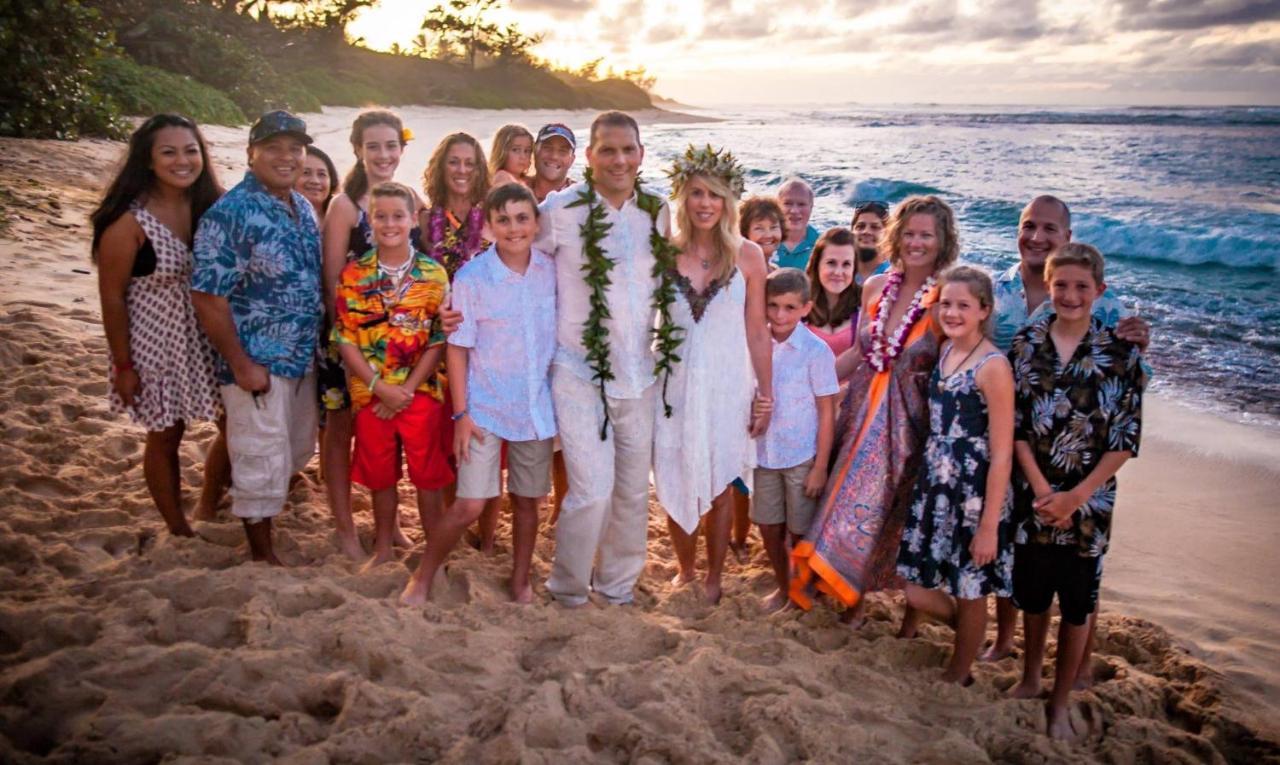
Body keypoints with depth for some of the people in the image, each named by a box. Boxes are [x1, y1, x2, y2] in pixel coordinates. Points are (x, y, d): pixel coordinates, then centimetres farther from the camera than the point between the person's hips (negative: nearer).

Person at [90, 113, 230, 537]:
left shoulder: (208, 205, -4)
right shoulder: (128, 221, -18)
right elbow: (112, 297, -12)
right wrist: (123, 367, -10)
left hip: (209, 339, 5)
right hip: (156, 345, -5)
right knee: (166, 436, 11)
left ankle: (207, 512, 36)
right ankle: (179, 531, 32)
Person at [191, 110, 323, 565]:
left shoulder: (302, 207, 6)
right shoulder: (229, 214, -17)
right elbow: (207, 297, -19)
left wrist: (318, 345, 13)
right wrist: (241, 365, -19)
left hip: (304, 360, 8)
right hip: (257, 365, -7)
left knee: (296, 452, 20)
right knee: (262, 462, 4)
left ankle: (264, 514, 44)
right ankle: (262, 553, 23)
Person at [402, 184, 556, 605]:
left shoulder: (553, 271, -3)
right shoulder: (471, 277, -11)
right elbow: (458, 348, -7)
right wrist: (461, 413, -9)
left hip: (538, 406, 3)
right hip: (485, 407, -3)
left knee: (527, 500, 14)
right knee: (469, 505, -5)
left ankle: (520, 581, 33)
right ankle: (422, 578, 17)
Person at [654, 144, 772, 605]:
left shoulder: (747, 256, -4)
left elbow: (757, 331, -1)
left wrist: (765, 396, 0)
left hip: (726, 386, -1)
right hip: (675, 384, 1)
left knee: (719, 485, 9)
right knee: (676, 482, 10)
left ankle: (714, 578, 29)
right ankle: (684, 570, 33)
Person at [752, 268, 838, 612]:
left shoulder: (816, 351, -15)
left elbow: (827, 412, -10)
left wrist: (821, 466, -10)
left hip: (802, 456, -4)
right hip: (764, 453, 4)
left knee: (800, 532, 9)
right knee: (768, 527, 15)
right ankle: (782, 587, 37)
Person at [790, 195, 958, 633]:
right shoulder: (875, 288, 3)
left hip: (910, 422, -5)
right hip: (863, 413, 5)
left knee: (903, 512, 4)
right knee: (852, 500, 10)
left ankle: (913, 610, 27)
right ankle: (855, 597, 29)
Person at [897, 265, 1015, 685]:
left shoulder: (993, 366, -17)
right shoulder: (945, 351, 5)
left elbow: (1002, 455, -17)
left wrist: (989, 525, -17)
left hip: (974, 493, -7)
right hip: (934, 485, 7)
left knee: (969, 593, 13)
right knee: (917, 590, 13)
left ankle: (957, 676, 35)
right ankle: (970, 635, 42)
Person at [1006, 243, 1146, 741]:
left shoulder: (1122, 354, -8)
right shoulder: (1026, 343, -3)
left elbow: (1125, 439, -7)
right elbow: (1013, 424, -3)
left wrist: (1075, 496, -13)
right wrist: (1040, 489, -12)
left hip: (1089, 498, -1)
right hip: (1033, 493, 2)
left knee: (1077, 601, 9)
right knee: (1032, 591, 16)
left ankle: (1060, 703, 25)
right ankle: (1030, 679, 37)